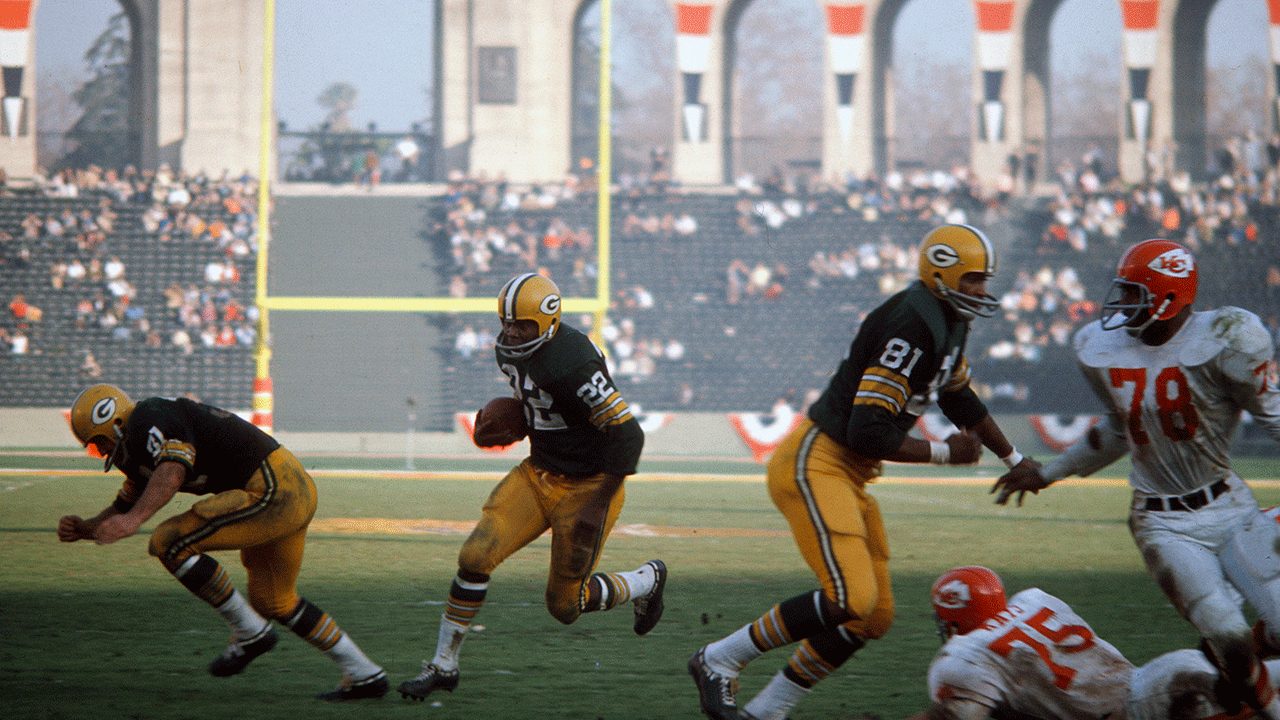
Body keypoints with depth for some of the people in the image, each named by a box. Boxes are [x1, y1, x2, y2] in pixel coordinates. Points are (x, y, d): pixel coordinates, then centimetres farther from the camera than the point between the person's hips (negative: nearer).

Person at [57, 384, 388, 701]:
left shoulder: (149, 421, -12)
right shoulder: (139, 449, 21)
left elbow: (172, 470, -31)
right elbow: (125, 507, 29)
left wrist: (134, 519, -43)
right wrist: (85, 528, 11)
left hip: (272, 491, -11)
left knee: (170, 543, -12)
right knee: (272, 602, 23)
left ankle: (250, 632, -2)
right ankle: (365, 676, 30)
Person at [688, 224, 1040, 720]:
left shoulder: (949, 323, 12)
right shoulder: (911, 328, -21)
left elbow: (959, 399, 31)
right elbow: (868, 432, -24)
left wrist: (1015, 460, 38)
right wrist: (944, 454, -11)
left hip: (848, 475, 11)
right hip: (815, 464, -11)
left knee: (874, 617, 8)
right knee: (850, 601, -22)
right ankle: (721, 660, -8)